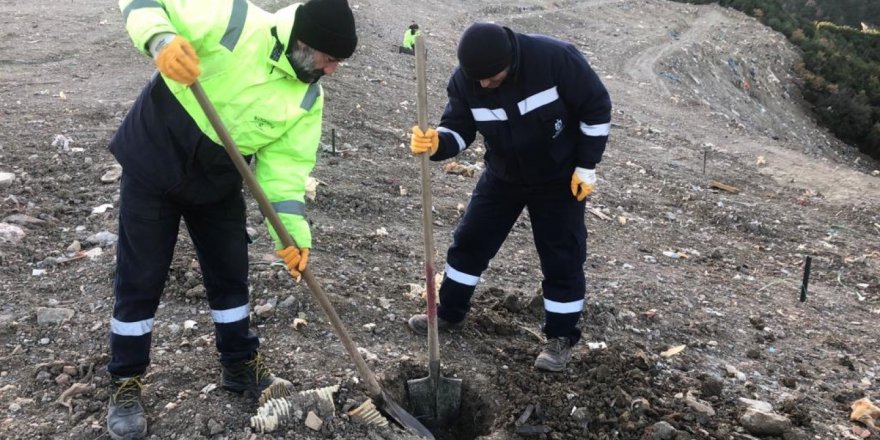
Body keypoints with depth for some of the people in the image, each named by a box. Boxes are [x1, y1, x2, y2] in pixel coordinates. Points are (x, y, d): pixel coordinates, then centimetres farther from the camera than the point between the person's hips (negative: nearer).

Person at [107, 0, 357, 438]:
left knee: (230, 273, 12)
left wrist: (293, 233, -17)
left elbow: (286, 166, -7)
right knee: (140, 280, 3)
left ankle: (241, 364, 34)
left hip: (216, 183, 5)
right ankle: (126, 383, 22)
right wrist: (162, 40, -42)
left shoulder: (308, 99, -9)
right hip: (152, 163, -4)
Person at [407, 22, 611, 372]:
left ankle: (561, 337, 19)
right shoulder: (465, 80, -19)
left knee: (562, 258, 1)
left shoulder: (555, 58, -29)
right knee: (470, 242, 8)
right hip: (503, 176, 4)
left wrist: (586, 166, -14)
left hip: (559, 178, -3)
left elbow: (597, 107, -18)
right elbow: (459, 130, -12)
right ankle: (449, 314, 29)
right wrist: (436, 144, -37)